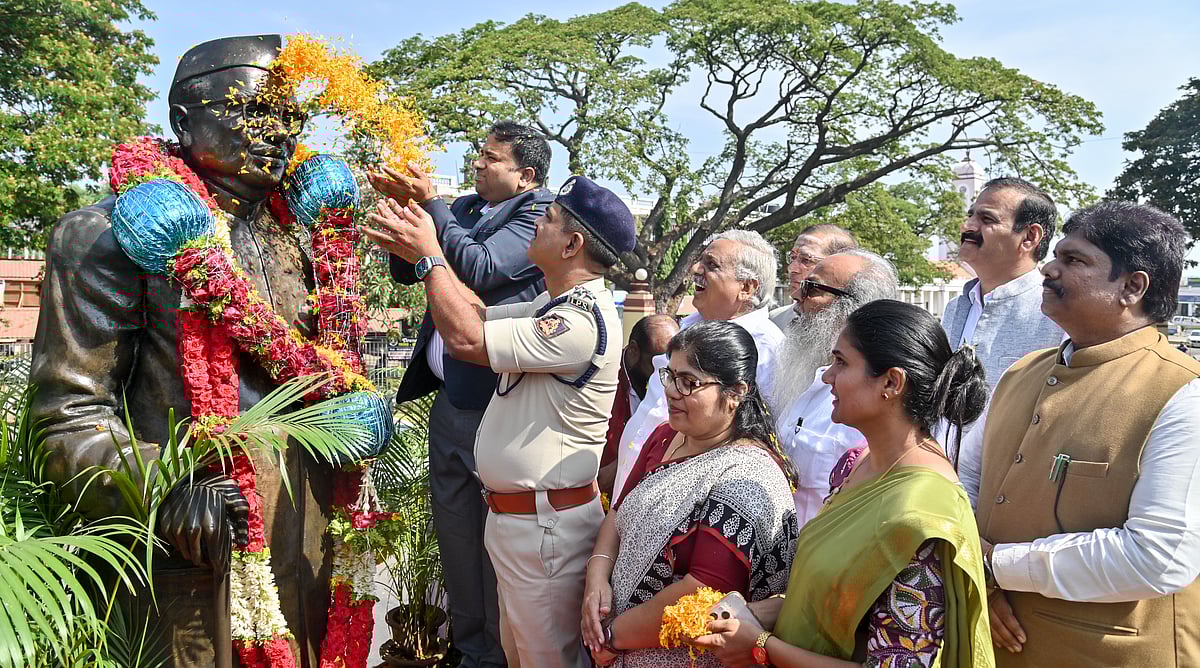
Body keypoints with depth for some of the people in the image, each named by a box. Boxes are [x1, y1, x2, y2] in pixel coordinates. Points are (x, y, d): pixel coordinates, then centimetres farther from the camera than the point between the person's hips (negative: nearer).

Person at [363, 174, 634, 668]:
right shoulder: (557, 304, 7)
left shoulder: (582, 322, -25)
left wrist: (429, 257, -15)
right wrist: (419, 253, 5)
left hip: (546, 525, -10)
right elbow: (481, 315, 11)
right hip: (513, 514, 10)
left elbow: (466, 339, -26)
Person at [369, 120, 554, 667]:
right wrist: (403, 203, 1)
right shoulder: (464, 208, 14)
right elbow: (406, 272, 16)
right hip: (449, 397, 8)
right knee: (453, 529, 16)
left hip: (496, 404, -8)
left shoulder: (539, 214, -8)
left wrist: (430, 204, -13)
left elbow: (479, 269, -21)